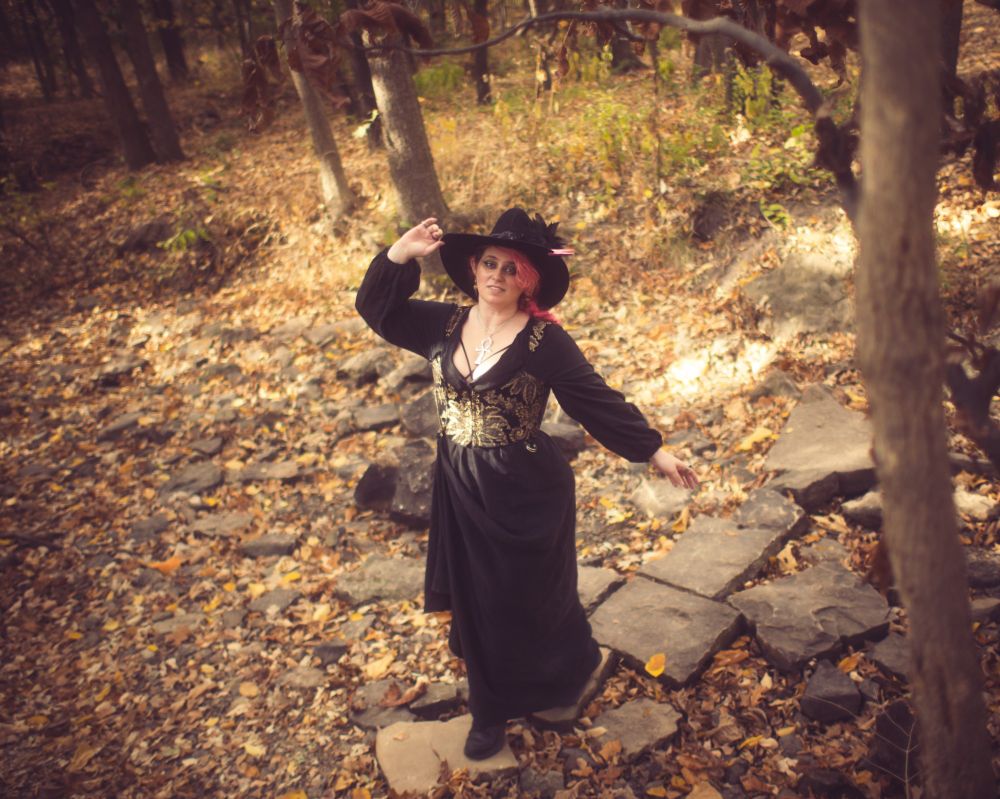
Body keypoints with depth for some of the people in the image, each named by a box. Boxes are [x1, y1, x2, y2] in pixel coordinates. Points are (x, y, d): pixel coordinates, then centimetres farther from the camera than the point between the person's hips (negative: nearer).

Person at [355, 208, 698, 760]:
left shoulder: (545, 340, -13)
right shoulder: (443, 325, 1)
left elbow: (598, 401, -10)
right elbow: (375, 306, 8)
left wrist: (655, 452, -12)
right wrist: (400, 254, -6)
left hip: (524, 491, -4)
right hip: (460, 489, 5)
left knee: (528, 599, 12)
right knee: (475, 601, 17)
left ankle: (566, 676, 43)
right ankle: (491, 714, 38)